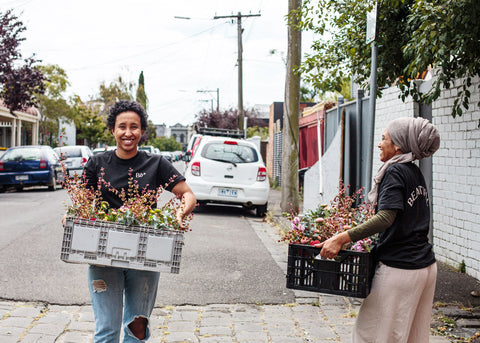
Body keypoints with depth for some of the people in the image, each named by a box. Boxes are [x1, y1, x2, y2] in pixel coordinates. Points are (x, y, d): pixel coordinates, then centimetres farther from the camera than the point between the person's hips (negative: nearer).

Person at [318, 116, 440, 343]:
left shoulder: (395, 171, -13)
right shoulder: (416, 173, 13)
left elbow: (386, 218, -26)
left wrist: (342, 238, -29)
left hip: (399, 269, -9)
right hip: (426, 266, 9)